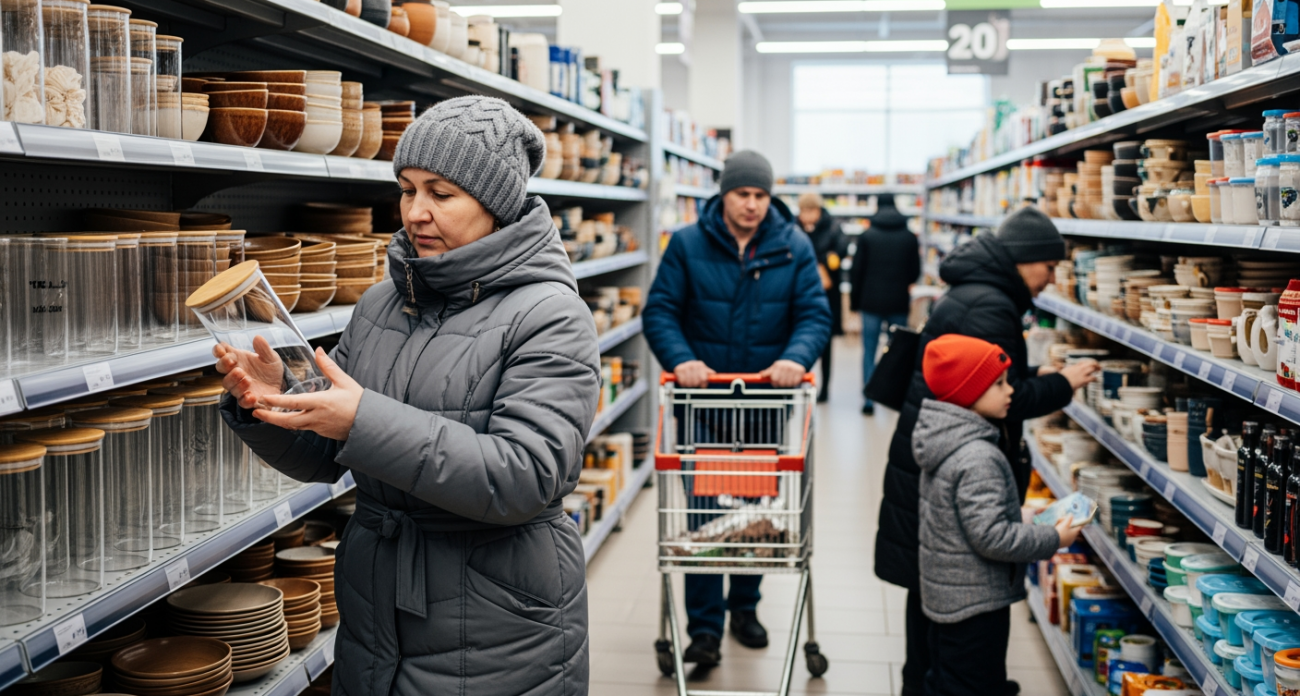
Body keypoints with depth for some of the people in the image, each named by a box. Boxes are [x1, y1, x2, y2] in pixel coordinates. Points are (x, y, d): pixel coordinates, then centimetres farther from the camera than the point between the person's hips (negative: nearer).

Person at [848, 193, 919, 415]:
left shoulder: (866, 236, -5)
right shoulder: (909, 237, 1)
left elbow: (856, 271, -3)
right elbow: (915, 272, 7)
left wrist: (854, 300, 8)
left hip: (871, 303, -2)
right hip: (899, 304, 2)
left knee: (869, 352, 3)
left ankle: (869, 399, 0)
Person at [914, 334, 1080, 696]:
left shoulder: (944, 441, 4)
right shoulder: (978, 459, -26)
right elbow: (991, 536, -27)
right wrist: (1054, 539, -16)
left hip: (943, 595, 10)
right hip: (976, 604, -10)